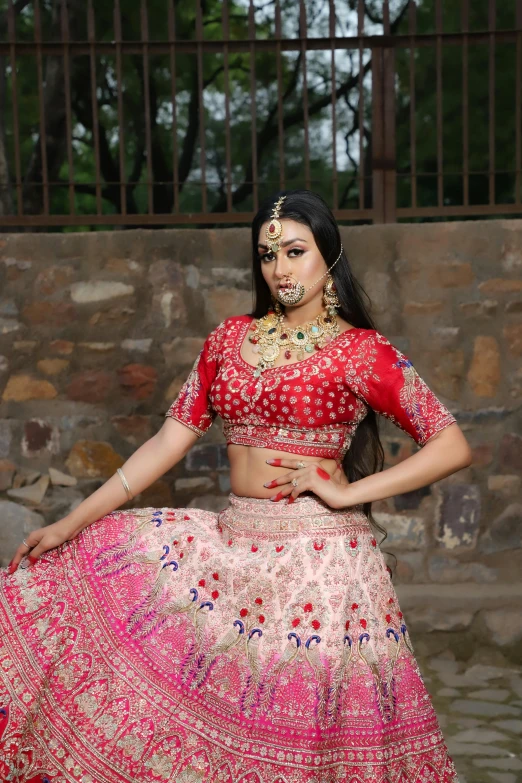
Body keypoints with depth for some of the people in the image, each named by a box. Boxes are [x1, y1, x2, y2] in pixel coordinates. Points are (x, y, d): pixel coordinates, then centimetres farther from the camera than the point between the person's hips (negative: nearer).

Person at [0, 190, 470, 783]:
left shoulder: (361, 352, -4)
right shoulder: (230, 338, 9)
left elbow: (453, 447, -8)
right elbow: (171, 439, 9)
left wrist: (347, 492, -14)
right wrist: (70, 524, 4)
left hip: (321, 555, -5)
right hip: (232, 547, 5)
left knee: (313, 726, 2)